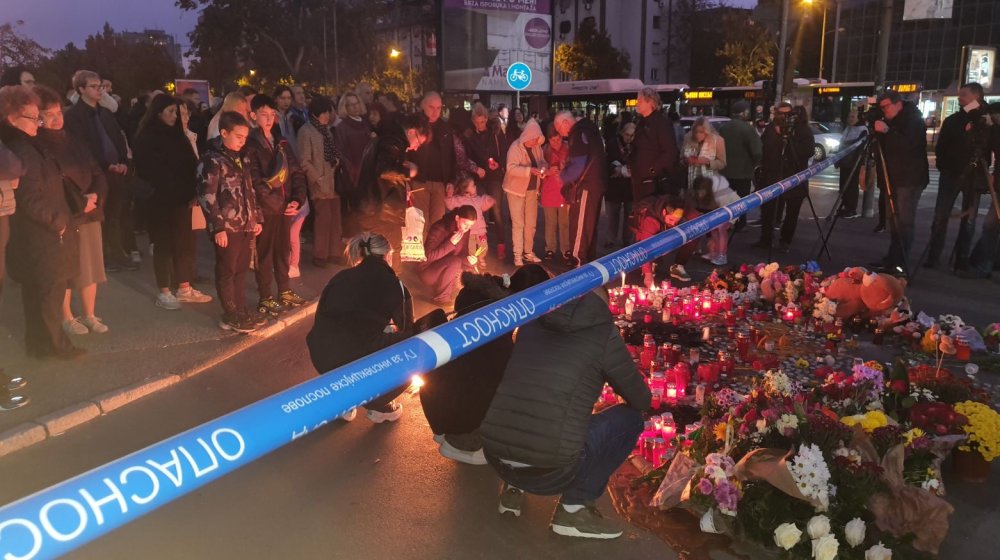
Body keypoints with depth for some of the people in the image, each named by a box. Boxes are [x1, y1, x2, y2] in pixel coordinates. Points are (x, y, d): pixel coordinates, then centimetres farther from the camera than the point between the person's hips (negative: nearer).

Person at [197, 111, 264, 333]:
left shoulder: (242, 158, 13)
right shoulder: (212, 160, -11)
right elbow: (207, 196, -15)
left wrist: (256, 218, 16)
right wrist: (218, 227, -17)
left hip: (245, 225, 8)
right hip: (227, 227, -7)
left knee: (241, 269, 14)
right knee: (227, 272, 3)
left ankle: (241, 311, 25)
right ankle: (230, 316, 12)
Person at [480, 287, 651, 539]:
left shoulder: (532, 322, 14)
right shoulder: (603, 333, 0)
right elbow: (642, 401, 12)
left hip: (494, 456, 6)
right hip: (549, 470, -6)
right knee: (630, 418, 14)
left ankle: (513, 488, 23)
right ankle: (574, 508, 9)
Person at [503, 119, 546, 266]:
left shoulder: (537, 147, -1)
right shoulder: (515, 147, -17)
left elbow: (542, 161, 9)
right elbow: (511, 168, -27)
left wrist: (544, 168, -15)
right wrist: (530, 170, -38)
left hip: (532, 189, 6)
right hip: (516, 189, -6)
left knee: (531, 223, 11)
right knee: (518, 223, -2)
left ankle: (528, 252, 24)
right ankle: (517, 255, 4)